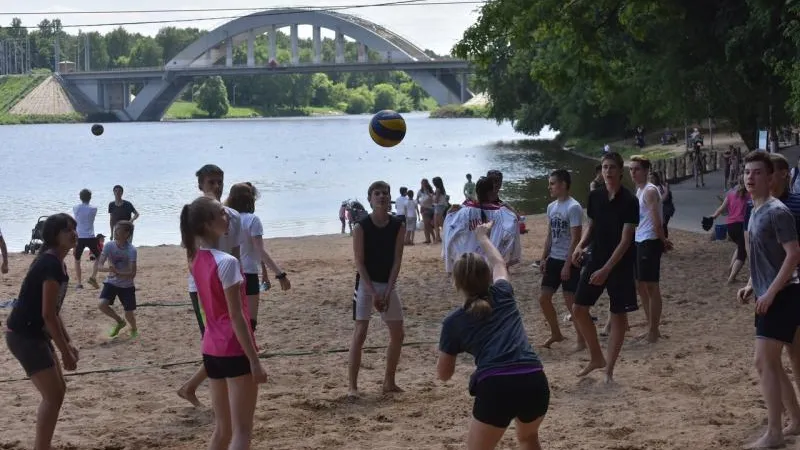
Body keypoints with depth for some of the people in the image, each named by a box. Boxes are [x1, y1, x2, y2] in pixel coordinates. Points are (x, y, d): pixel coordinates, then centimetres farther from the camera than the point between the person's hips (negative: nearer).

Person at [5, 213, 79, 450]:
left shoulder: (54, 263, 11)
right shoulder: (51, 264, -20)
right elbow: (47, 314, -23)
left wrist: (68, 343, 17)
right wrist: (65, 352, -17)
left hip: (34, 334, 10)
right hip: (24, 336, -10)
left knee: (57, 390, 17)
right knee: (53, 395, -8)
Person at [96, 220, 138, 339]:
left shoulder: (131, 250, -21)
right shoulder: (109, 246, -13)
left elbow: (132, 274, -25)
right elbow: (99, 266, -15)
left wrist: (117, 272, -40)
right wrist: (108, 269, -38)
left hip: (126, 286, -2)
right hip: (111, 282, 2)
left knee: (129, 314, -2)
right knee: (102, 305, -19)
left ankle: (134, 330, 35)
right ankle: (119, 321, 12)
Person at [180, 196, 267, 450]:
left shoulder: (196, 259, 5)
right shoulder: (226, 262, -18)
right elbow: (236, 317, -19)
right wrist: (255, 361, -17)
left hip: (212, 349, 8)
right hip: (234, 350, -8)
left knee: (222, 428, 16)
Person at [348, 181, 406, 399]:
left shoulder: (398, 226, -3)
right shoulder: (361, 227, -12)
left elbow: (397, 261, -4)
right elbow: (359, 263, -12)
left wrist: (387, 292, -12)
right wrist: (373, 293, -18)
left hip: (388, 284, 4)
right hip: (366, 284, -4)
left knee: (398, 334, 6)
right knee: (360, 333, -10)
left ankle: (389, 382, 20)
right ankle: (352, 386, -7)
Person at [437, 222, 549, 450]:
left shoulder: (454, 321, 12)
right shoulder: (503, 295, 19)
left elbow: (444, 374, 20)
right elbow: (498, 262, 43)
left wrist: (450, 346, 34)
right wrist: (483, 237, 60)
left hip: (496, 387, -4)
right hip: (535, 381, 4)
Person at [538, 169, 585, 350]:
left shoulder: (573, 207, -15)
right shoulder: (551, 207, 9)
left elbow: (575, 239, -18)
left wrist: (568, 265, -20)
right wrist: (543, 258, 11)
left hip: (569, 261, -8)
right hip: (554, 259, 8)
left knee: (571, 301, -5)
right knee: (543, 298, 7)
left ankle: (581, 340, 8)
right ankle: (556, 334, 23)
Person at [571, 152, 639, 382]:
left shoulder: (629, 201, -14)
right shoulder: (595, 196, 2)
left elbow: (625, 240, -17)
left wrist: (606, 269, -22)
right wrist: (581, 245, -5)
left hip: (620, 264, -5)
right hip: (596, 259, 6)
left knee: (618, 315, 2)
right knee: (579, 309, 4)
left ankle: (609, 368, 10)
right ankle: (597, 358, 20)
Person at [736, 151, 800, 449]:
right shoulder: (755, 212, 13)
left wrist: (771, 292, -22)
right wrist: (751, 286, 13)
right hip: (769, 296, 10)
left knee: (764, 362, -11)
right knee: (770, 362, 14)